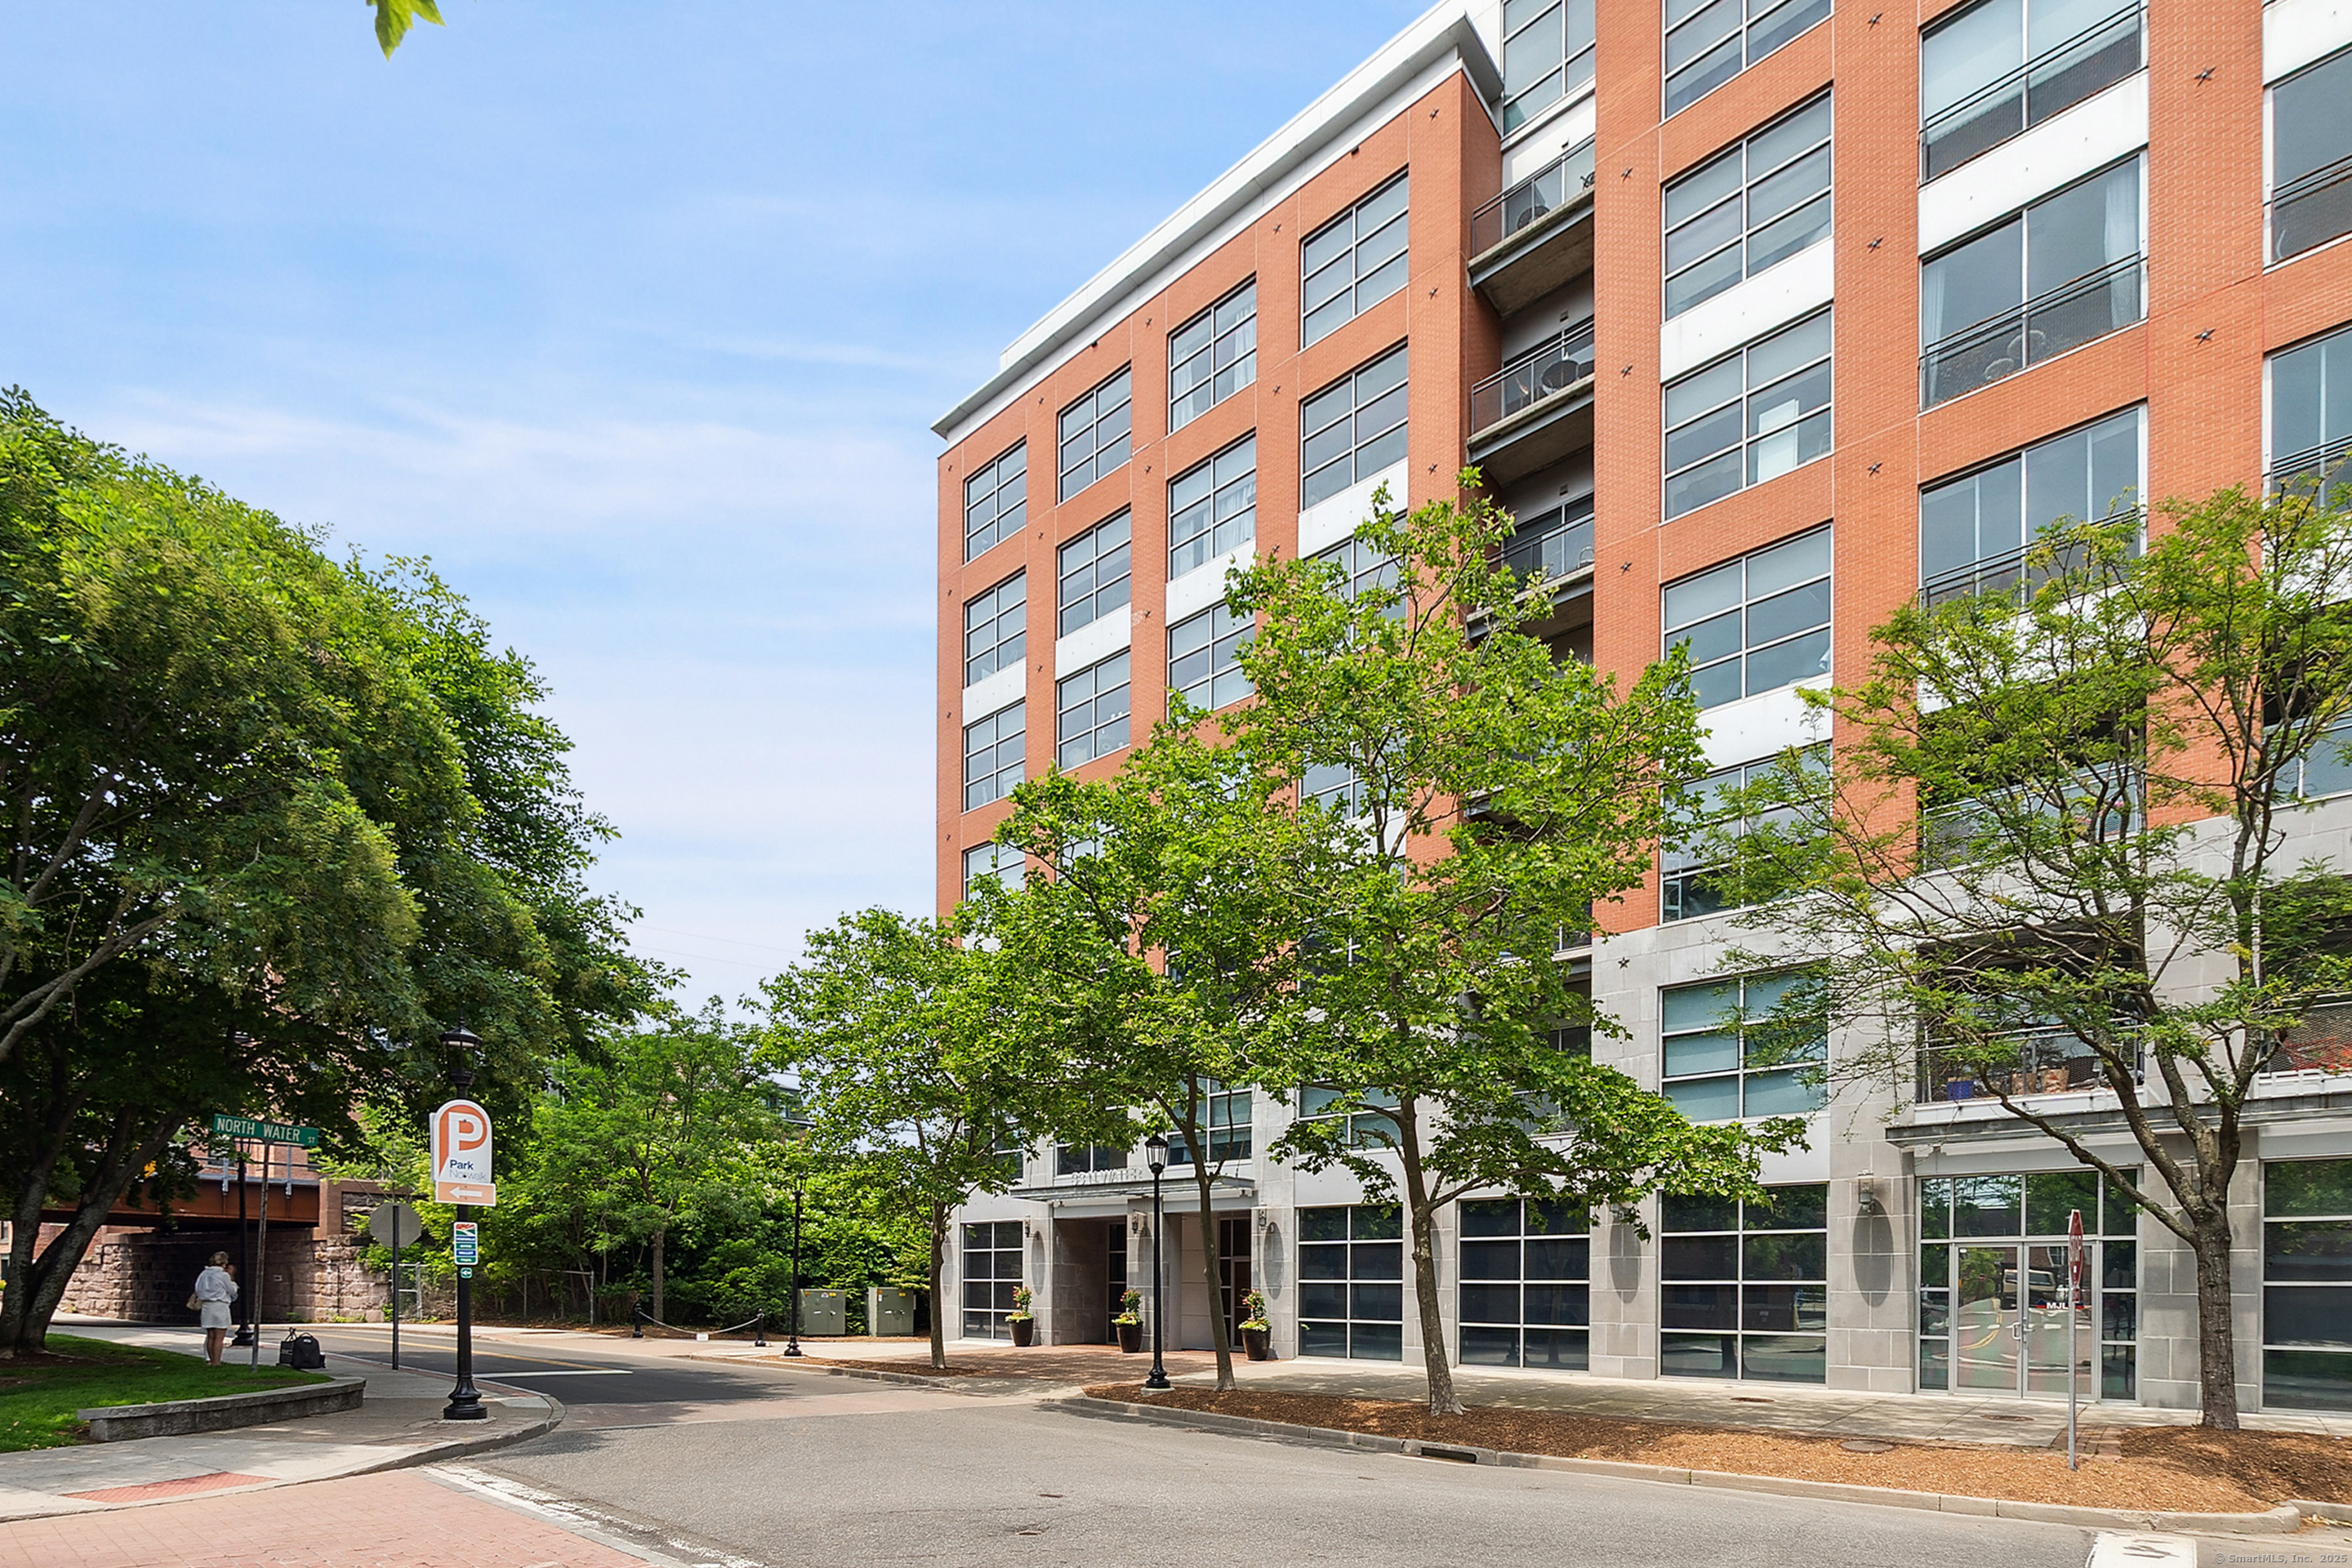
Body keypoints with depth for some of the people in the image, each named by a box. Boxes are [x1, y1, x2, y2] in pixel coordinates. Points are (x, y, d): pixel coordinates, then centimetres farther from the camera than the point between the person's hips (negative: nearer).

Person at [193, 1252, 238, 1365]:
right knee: (219, 1337, -3)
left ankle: (210, 1360, 14)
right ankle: (216, 1361, -7)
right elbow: (232, 1291, 0)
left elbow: (198, 1291, 11)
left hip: (206, 1306, 6)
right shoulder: (223, 1275, -9)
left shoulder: (204, 1274, 8)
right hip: (220, 1306, -6)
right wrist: (233, 1283, 18)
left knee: (210, 1336, 11)